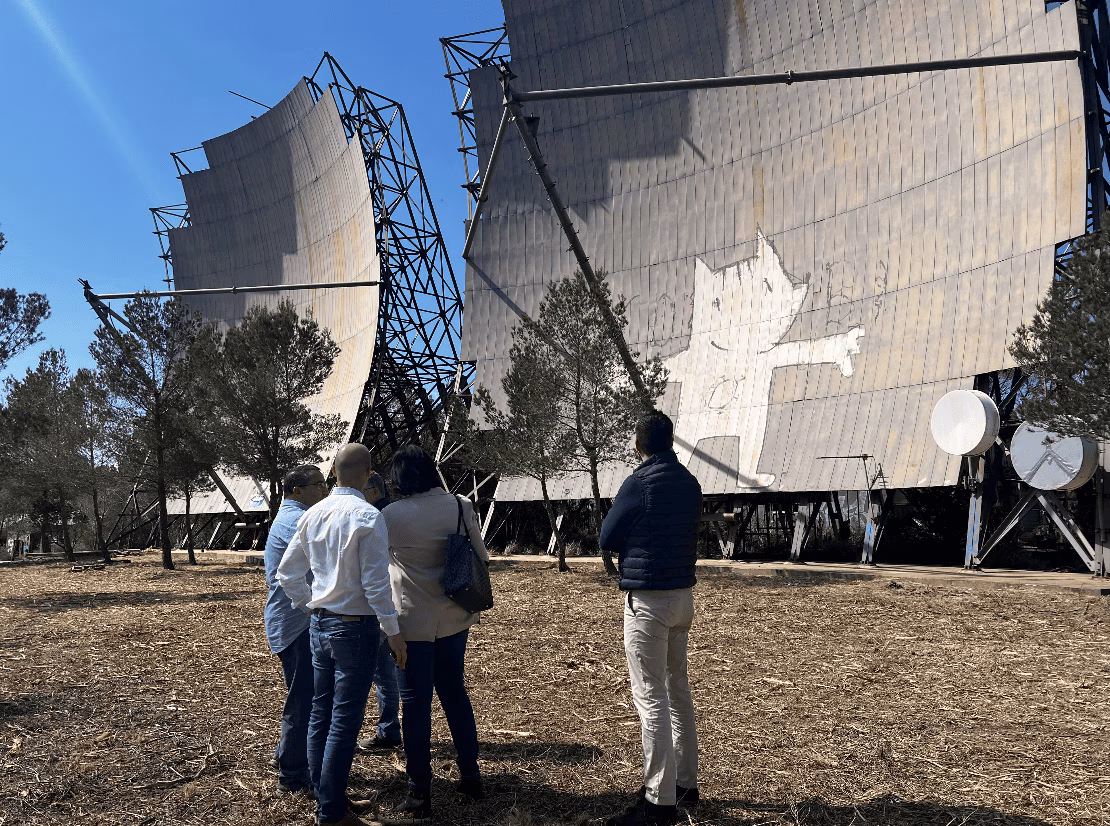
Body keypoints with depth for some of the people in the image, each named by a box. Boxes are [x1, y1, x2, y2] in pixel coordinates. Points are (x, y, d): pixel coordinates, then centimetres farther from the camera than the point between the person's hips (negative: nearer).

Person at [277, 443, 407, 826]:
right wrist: (393, 631, -10)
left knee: (321, 715, 15)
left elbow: (287, 573, 9)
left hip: (319, 624, 7)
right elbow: (375, 582, -18)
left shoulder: (313, 514, 4)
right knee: (345, 722, 1)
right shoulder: (367, 517, -17)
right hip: (355, 627, -7)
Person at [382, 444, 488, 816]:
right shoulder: (460, 506, -5)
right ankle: (470, 775, 28)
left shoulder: (391, 515, -14)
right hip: (454, 618, 4)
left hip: (414, 622, -4)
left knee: (416, 702, 6)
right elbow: (481, 556, 4)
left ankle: (420, 792, 14)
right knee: (455, 692, 19)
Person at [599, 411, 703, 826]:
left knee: (651, 698, -4)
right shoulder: (689, 483, 6)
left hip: (647, 600, -8)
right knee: (678, 689, 17)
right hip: (683, 594, 8)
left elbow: (607, 538, -7)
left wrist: (615, 561, 13)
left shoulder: (639, 482, -15)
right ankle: (685, 782, 27)